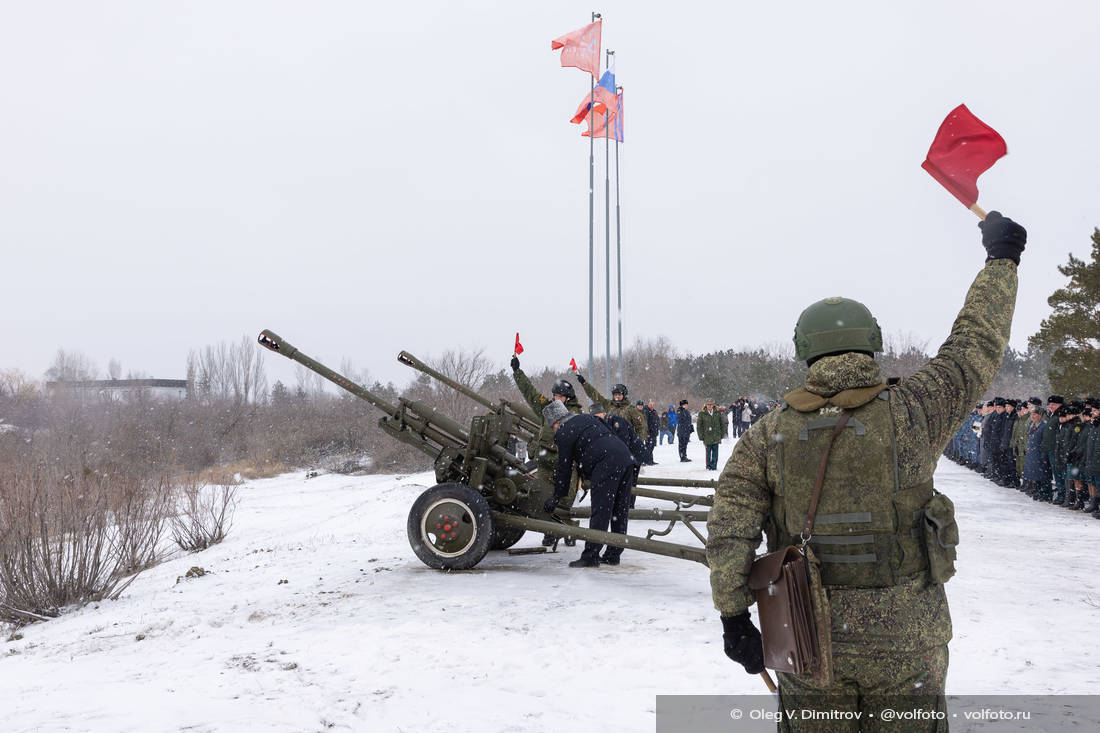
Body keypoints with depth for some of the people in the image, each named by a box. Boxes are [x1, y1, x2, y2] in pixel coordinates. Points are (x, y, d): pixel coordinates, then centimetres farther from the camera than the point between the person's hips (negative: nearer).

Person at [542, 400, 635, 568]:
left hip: (606, 465, -8)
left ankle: (590, 556, -4)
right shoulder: (588, 418, 25)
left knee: (600, 512, -6)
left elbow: (564, 468, 6)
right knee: (620, 511, 11)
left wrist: (557, 497, 16)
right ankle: (613, 555, 17)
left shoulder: (563, 433, 2)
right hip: (626, 458, 8)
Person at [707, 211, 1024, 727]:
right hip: (905, 641, -1)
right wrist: (1000, 259, 17)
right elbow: (975, 347, 3)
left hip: (809, 642, 1)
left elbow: (729, 526, -7)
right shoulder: (910, 415, -9)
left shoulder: (772, 433, -5)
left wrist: (733, 615, 0)